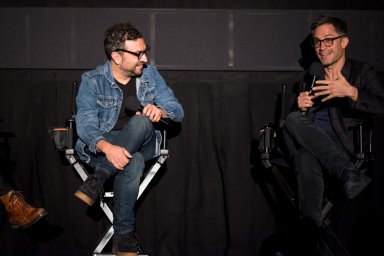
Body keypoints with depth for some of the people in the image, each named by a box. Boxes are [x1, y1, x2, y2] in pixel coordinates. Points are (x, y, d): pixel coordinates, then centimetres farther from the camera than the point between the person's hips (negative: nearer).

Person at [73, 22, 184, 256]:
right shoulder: (92, 81, -4)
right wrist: (108, 147, -37)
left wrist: (160, 111, -21)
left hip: (142, 146, 2)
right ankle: (124, 235, -24)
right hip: (101, 146, -2)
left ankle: (97, 180, -29)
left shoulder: (150, 74, 6)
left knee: (142, 123, -33)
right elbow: (86, 123, -16)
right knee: (133, 163, -36)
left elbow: (178, 111, 4)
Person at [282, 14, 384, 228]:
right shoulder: (310, 77, 24)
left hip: (345, 152, -3)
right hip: (310, 145, 3)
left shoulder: (362, 72, 13)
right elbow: (298, 117, 22)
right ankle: (348, 174, -40)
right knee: (293, 120, -33)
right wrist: (301, 109, -1)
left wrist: (351, 92, -20)